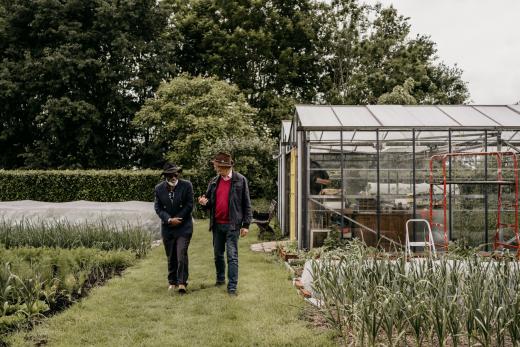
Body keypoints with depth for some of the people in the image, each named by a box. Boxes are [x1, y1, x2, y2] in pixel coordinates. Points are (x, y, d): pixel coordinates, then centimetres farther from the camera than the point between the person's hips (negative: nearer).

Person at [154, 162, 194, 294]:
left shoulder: (186, 185, -7)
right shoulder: (159, 188, 1)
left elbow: (189, 205, -7)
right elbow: (158, 208, 0)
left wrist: (177, 219, -10)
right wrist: (169, 220, -14)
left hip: (184, 226, -3)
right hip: (167, 227, 3)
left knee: (182, 254, -11)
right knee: (171, 257, 11)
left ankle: (182, 282, -4)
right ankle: (172, 282, 24)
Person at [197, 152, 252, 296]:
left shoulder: (240, 180, -6)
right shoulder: (214, 181, 7)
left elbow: (246, 204, -5)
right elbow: (210, 201, 16)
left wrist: (246, 225, -9)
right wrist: (204, 202, -9)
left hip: (232, 225, -5)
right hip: (217, 224, 5)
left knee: (232, 256, -5)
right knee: (218, 254, 16)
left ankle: (232, 286, 0)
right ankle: (220, 279, 34)